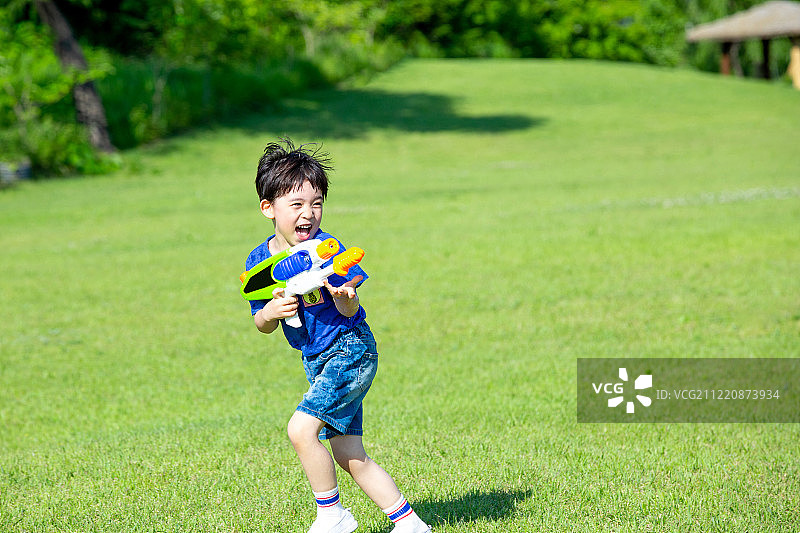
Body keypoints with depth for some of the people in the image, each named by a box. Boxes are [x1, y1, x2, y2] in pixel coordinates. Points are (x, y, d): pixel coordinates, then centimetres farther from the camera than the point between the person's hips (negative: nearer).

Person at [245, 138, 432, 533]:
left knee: (301, 429, -21)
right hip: (317, 360, 7)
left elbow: (349, 312, -15)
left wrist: (342, 295, -37)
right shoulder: (259, 261, 0)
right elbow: (262, 325, 7)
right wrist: (269, 313, -15)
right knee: (349, 457, 10)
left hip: (351, 350, -7)